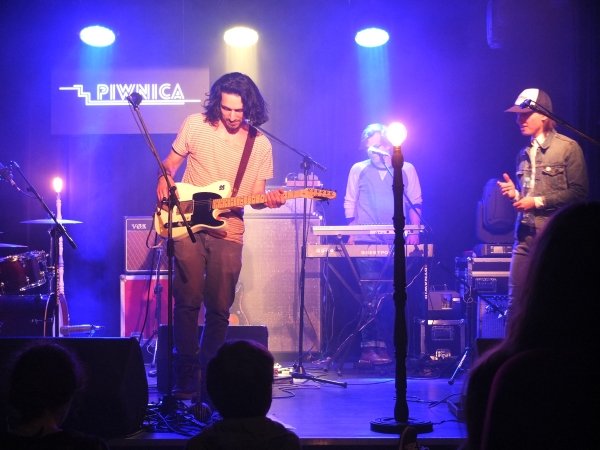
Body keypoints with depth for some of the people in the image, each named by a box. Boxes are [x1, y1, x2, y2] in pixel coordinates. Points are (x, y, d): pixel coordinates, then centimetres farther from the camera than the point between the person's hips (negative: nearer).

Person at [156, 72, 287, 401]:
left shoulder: (261, 145, 3)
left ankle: (208, 377, 16)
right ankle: (186, 377, 0)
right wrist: (164, 182, -9)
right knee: (187, 301, -7)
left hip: (228, 232, 1)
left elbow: (255, 195, 6)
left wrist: (268, 200, -15)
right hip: (187, 225, -1)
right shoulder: (195, 126, 0)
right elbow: (169, 163, 10)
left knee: (219, 308, 2)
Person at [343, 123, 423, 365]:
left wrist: (414, 231, -2)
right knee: (371, 295, -7)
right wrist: (351, 235, 2)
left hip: (398, 243, 1)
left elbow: (415, 204, 10)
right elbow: (350, 205, 11)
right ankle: (371, 347, -5)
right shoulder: (358, 170, 12)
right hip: (367, 243, 0)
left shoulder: (406, 169, 11)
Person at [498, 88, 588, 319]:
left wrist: (539, 202, -13)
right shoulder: (524, 153, 16)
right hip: (525, 235, 6)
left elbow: (578, 192, -10)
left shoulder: (568, 148, -4)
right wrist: (515, 194, 4)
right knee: (516, 298, 1)